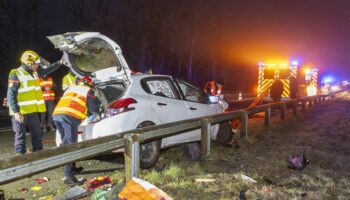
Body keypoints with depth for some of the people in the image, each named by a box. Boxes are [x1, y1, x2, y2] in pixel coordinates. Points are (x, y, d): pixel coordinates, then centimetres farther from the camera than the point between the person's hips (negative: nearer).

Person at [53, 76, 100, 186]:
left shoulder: (70, 89, 35)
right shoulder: (88, 91, 19)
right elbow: (94, 107, 16)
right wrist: (94, 114, 39)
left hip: (56, 114, 7)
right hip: (70, 116, -6)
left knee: (66, 143, 19)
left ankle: (71, 168, 29)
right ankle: (69, 176, -20)